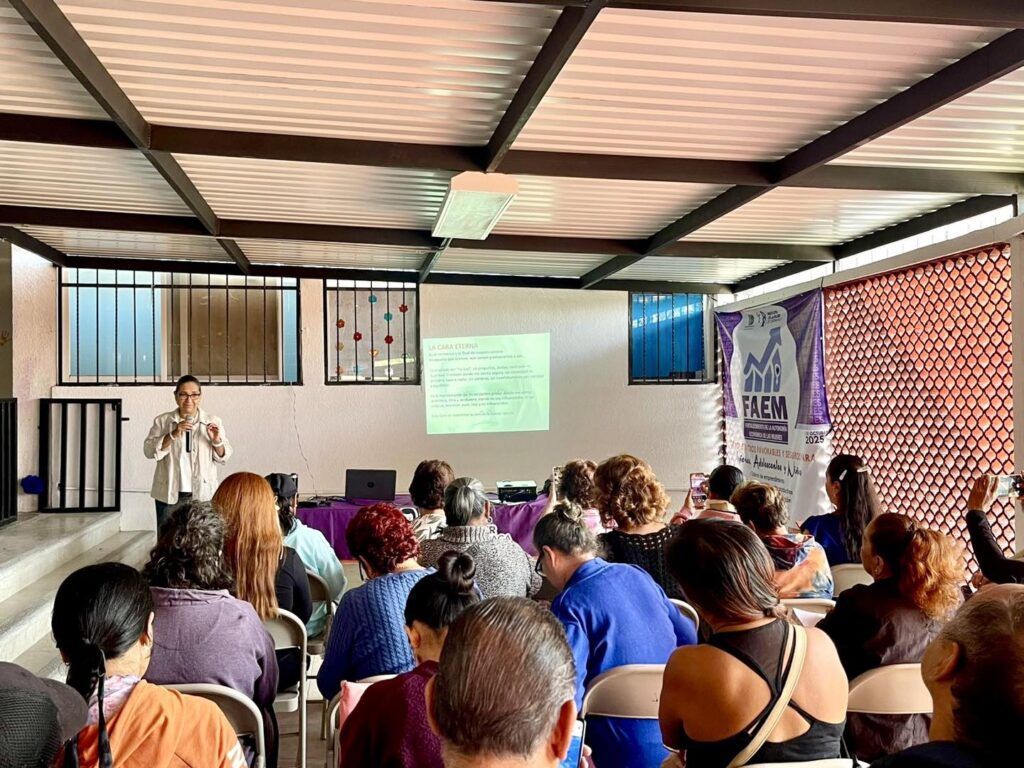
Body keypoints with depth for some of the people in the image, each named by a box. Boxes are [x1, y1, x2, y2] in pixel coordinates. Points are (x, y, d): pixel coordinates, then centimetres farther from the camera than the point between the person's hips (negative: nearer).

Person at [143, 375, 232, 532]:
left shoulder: (213, 422, 6)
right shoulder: (162, 421, 5)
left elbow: (223, 458, 6)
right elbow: (149, 451, -5)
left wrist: (216, 441, -15)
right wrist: (173, 434, -17)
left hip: (203, 494, 0)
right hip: (169, 494, 0)